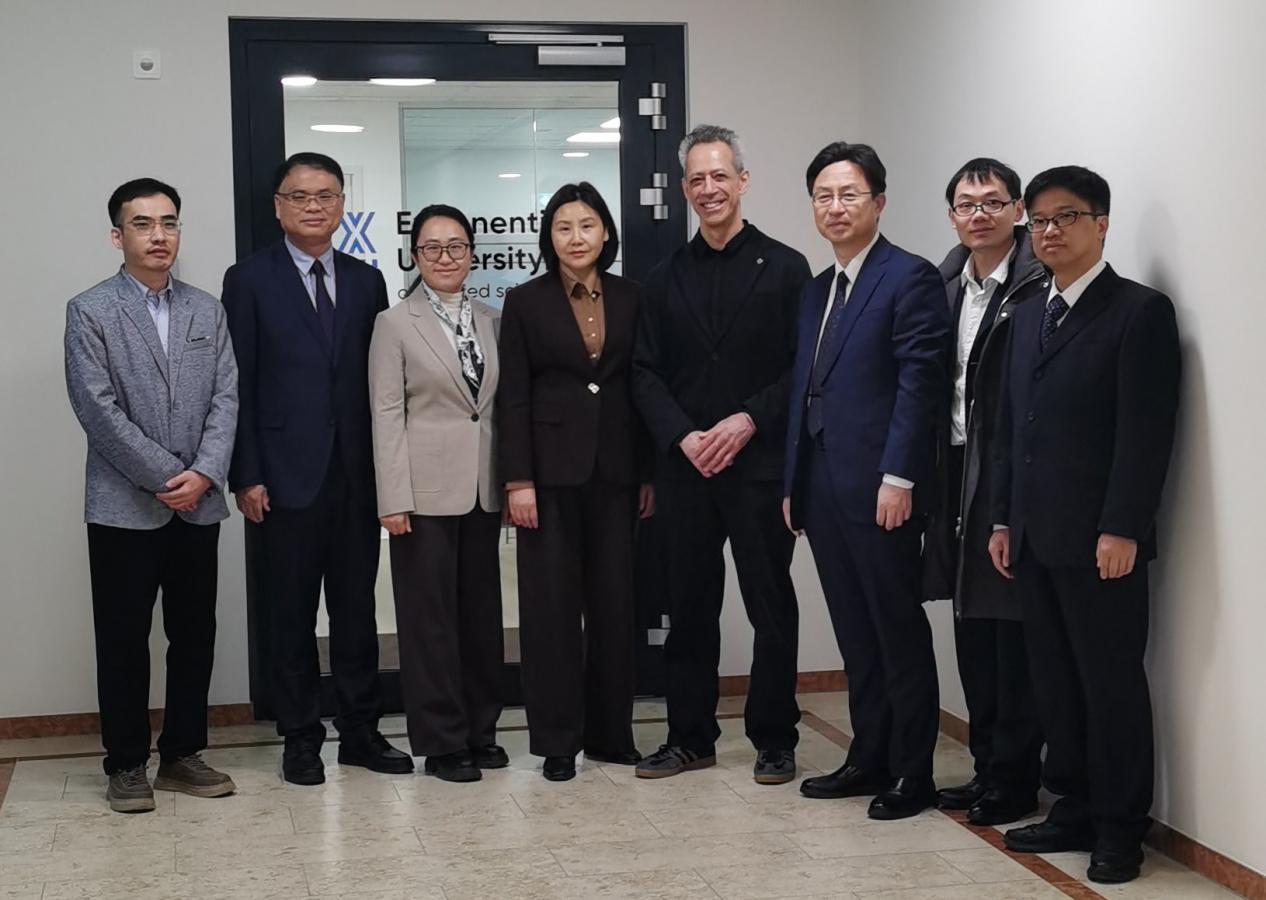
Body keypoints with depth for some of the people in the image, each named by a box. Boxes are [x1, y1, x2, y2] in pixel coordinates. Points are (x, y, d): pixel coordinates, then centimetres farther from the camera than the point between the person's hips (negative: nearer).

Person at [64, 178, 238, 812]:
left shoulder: (207, 310, 10)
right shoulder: (89, 312, -2)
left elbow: (226, 398, 4)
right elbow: (98, 409, -10)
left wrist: (204, 474, -11)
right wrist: (167, 478, -13)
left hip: (198, 505, 4)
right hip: (124, 506, -4)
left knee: (194, 636, 9)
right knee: (123, 641, 3)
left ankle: (182, 755, 21)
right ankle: (127, 765, 14)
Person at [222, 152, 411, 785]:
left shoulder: (366, 281, 11)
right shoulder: (250, 281, 0)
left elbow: (380, 379, 9)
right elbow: (239, 386, -3)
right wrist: (246, 476, -9)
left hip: (357, 472, 3)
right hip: (289, 473, -3)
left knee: (356, 607, 10)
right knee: (292, 612, 5)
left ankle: (360, 730, 19)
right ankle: (301, 737, 15)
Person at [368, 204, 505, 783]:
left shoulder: (492, 321, 10)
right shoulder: (395, 324, -2)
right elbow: (386, 415, -6)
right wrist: (395, 498, -12)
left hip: (483, 489, 4)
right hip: (426, 490, -4)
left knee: (482, 608, 10)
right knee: (430, 614, 1)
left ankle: (480, 730, 22)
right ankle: (442, 741, 10)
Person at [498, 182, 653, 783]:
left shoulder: (630, 299, 7)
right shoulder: (526, 302, 0)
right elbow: (513, 399, -3)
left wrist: (648, 474, 5)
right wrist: (518, 480, -10)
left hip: (616, 469, 3)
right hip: (552, 469, -2)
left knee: (614, 600, 7)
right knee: (551, 603, 1)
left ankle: (610, 732, 18)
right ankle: (557, 740, 10)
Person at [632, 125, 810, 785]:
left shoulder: (784, 267, 1)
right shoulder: (665, 279, 11)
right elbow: (646, 376, 7)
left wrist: (748, 420, -15)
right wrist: (683, 437, -8)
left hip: (761, 464, -3)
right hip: (684, 467, 3)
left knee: (771, 606, 4)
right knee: (689, 606, 9)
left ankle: (774, 740, 15)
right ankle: (689, 736, 20)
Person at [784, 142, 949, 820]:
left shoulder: (910, 278, -5)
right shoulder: (815, 290, 19)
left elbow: (918, 381, -13)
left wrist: (898, 476, -19)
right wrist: (793, 483, 15)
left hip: (880, 490, -8)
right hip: (823, 490, 8)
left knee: (899, 631, 0)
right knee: (855, 634, 13)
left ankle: (913, 773, 8)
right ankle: (869, 758, 22)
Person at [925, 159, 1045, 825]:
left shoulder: (1040, 287, -11)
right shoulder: (946, 286, 13)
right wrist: (932, 480, 9)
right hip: (957, 475, 8)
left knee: (1014, 633, -1)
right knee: (972, 632, 14)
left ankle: (1014, 781, 10)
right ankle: (987, 768, 25)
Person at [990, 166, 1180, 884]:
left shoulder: (1140, 311, -6)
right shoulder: (1028, 315, 17)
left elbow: (1147, 431, -13)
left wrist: (1122, 528, -18)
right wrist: (1005, 519, 14)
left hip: (1100, 540, -7)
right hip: (1035, 537, 7)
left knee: (1112, 683, 1)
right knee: (1056, 683, 11)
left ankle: (1120, 830, 11)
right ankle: (1075, 810, 21)